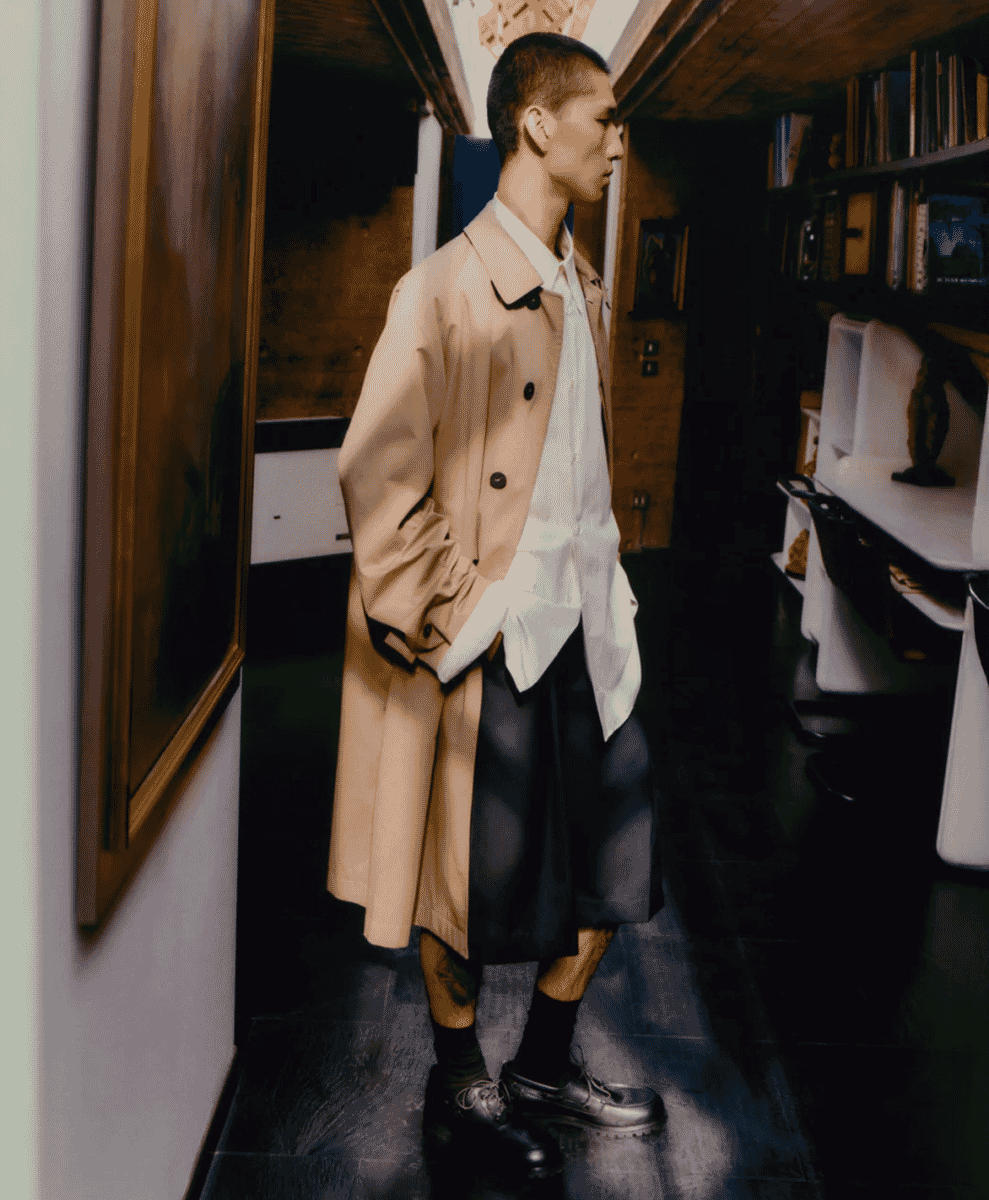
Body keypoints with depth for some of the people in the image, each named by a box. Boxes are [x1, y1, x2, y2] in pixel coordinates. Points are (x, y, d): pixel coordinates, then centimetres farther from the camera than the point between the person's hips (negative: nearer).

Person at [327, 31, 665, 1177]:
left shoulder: (583, 289, 12)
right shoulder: (445, 289, -14)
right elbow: (377, 476, -16)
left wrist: (610, 590, 16)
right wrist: (439, 628, -15)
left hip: (584, 630, 8)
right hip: (489, 644, -8)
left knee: (611, 857, 15)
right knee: (473, 881, 8)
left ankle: (545, 1068, 36)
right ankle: (458, 1087, 32)